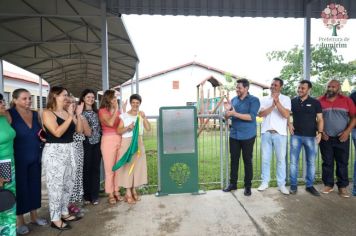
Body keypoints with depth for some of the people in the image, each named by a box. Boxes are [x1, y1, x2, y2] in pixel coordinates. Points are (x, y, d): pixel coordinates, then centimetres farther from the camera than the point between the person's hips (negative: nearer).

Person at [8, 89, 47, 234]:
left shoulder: (35, 115, 6)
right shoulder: (10, 114, -10)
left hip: (35, 158, 5)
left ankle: (34, 216, 31)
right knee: (20, 188, 7)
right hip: (18, 159, -5)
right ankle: (19, 221, 24)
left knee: (34, 186, 14)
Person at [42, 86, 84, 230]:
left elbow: (79, 130, 6)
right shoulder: (48, 113, -9)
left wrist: (78, 114, -4)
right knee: (56, 185, 2)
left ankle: (64, 213, 31)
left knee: (69, 183, 14)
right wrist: (70, 116, -20)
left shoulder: (67, 112, 8)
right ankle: (55, 219, 16)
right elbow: (57, 132, -21)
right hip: (54, 152, -7)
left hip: (68, 150, 7)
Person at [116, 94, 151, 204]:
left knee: (137, 166, 8)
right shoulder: (124, 116, -5)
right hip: (127, 143, -4)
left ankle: (134, 190, 22)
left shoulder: (141, 115, 5)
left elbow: (148, 128, -4)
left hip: (139, 143, 4)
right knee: (127, 166, -1)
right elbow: (118, 131, -8)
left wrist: (144, 118, -15)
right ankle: (128, 193, 8)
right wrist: (128, 127, -23)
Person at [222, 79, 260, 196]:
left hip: (247, 136, -4)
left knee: (247, 161, 6)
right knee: (234, 159, 10)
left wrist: (234, 113, -23)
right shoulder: (234, 99, 10)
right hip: (234, 135, 5)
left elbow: (251, 117, -19)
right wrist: (227, 111, -11)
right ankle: (233, 183, 22)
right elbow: (226, 117, 11)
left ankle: (248, 186, 18)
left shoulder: (254, 100, -6)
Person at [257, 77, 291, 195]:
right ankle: (265, 182, 18)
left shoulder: (285, 99, 2)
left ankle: (281, 184, 15)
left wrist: (277, 102, -17)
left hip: (280, 133, -2)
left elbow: (286, 115, -11)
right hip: (266, 132, 2)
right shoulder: (264, 99, 10)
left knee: (281, 159, 4)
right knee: (265, 159, 7)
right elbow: (260, 114, -4)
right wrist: (272, 105, -13)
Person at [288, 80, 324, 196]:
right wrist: (289, 124, 0)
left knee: (311, 162, 8)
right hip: (296, 136, 0)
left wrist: (320, 132, -11)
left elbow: (320, 119, 1)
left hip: (311, 136, 0)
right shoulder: (292, 101, 4)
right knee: (293, 161, 2)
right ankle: (293, 185, 12)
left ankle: (310, 185, 21)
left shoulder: (315, 102, 2)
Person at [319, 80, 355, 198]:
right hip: (325, 138, 0)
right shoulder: (320, 101, 1)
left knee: (342, 162, 6)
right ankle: (328, 184, 19)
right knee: (327, 162, 7)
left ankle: (342, 186, 17)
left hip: (342, 138, 0)